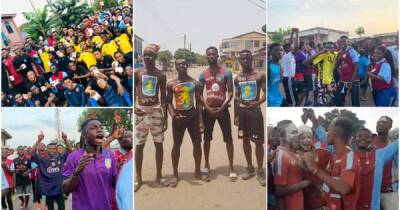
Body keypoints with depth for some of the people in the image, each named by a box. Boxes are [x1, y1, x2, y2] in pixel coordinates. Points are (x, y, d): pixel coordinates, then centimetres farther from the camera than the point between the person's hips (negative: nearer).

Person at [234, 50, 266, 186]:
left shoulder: (260, 75, -5)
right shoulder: (237, 78, 8)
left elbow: (266, 93, -6)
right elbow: (236, 97, 12)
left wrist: (258, 103, -23)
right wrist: (236, 115, 9)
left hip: (255, 110, -4)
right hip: (242, 110, 4)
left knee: (258, 141, -4)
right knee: (245, 140, 10)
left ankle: (260, 171, 7)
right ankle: (250, 168, 24)